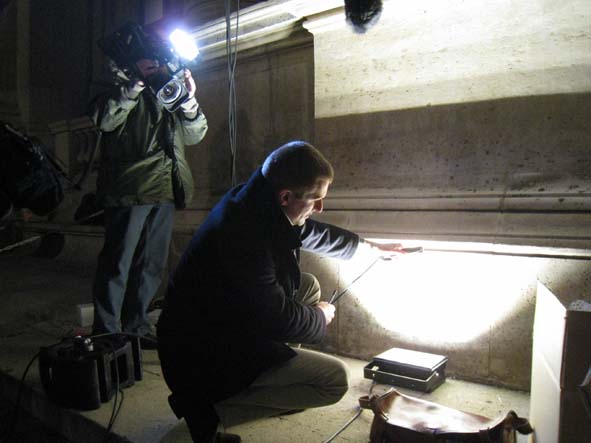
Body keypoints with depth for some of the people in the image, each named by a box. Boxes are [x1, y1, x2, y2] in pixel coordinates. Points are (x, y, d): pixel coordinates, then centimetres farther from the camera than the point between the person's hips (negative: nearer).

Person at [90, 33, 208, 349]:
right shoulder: (123, 81, 4)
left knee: (152, 264, 12)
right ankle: (106, 333, 11)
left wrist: (189, 101, -1)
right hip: (130, 189, -6)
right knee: (118, 262, -1)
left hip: (165, 191, 7)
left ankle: (135, 326, 26)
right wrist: (136, 84, -18)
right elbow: (104, 119, -14)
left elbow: (195, 135, 13)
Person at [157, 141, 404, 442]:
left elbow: (313, 232, 15)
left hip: (229, 323, 9)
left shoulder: (255, 203, -4)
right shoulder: (243, 235, -32)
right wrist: (320, 317, -1)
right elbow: (279, 317, -22)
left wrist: (369, 246, 24)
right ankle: (209, 407, -4)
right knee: (335, 379, -10)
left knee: (309, 286, 11)